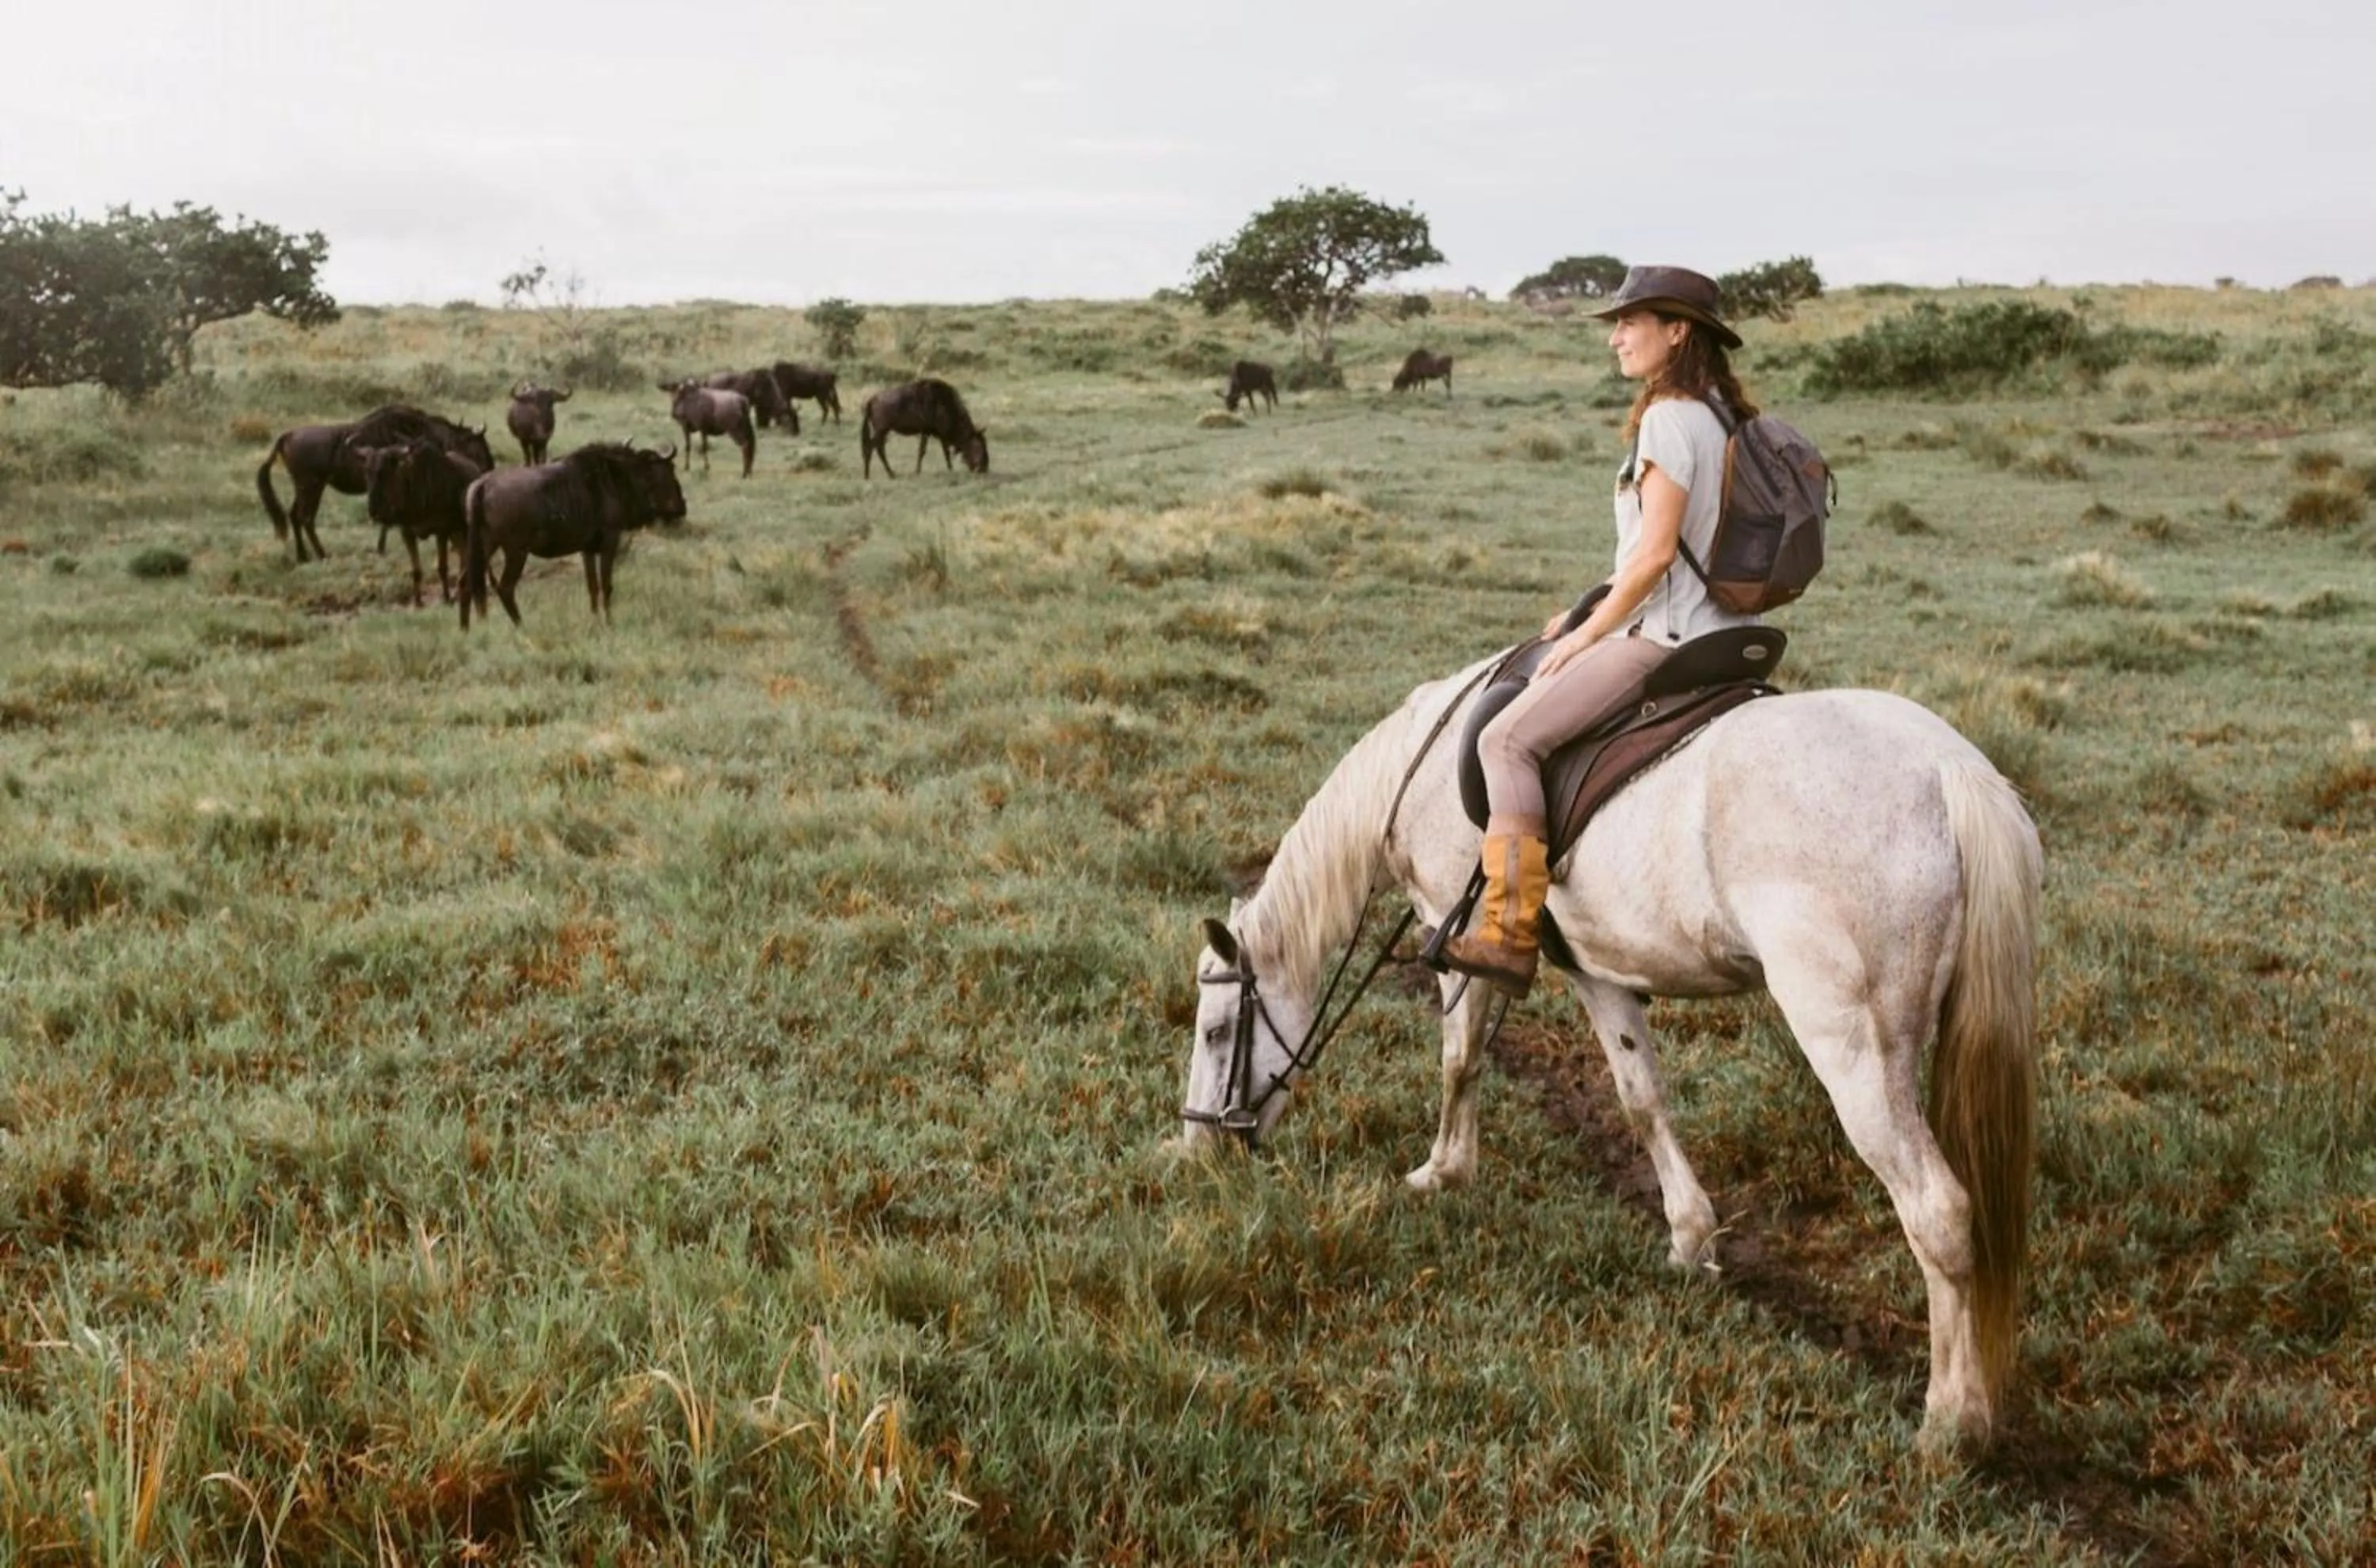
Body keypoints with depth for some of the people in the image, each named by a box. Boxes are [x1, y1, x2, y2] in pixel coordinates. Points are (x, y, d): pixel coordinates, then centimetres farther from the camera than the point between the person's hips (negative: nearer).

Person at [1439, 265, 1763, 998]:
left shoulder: (1669, 419, -15)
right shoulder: (1724, 418, 15)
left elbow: (1655, 553, -20)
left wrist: (1586, 634, -10)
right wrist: (1591, 612, 19)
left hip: (1665, 638, -11)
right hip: (1720, 636, 11)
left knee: (1509, 738, -15)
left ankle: (1508, 932, -18)